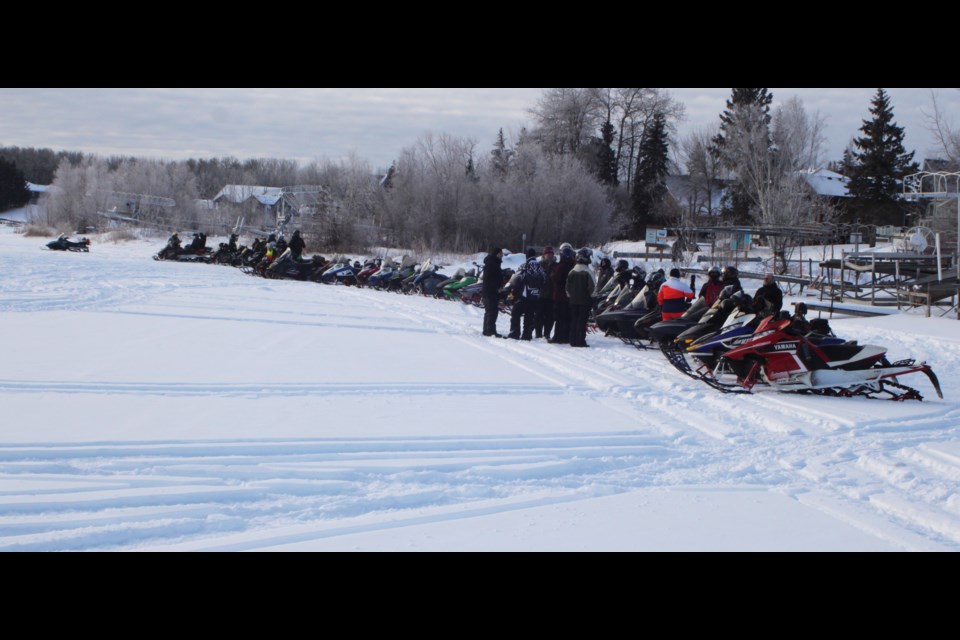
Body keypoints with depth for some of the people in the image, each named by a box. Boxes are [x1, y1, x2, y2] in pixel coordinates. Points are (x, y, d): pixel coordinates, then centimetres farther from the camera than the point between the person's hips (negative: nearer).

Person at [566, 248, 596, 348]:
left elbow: (568, 286, 8)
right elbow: (592, 285, -12)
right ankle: (580, 340, -6)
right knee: (582, 320, -3)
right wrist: (591, 295, 4)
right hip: (585, 300, -5)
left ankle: (573, 340, 12)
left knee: (573, 320, 10)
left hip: (573, 299, 5)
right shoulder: (587, 272, -12)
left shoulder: (572, 272, 4)